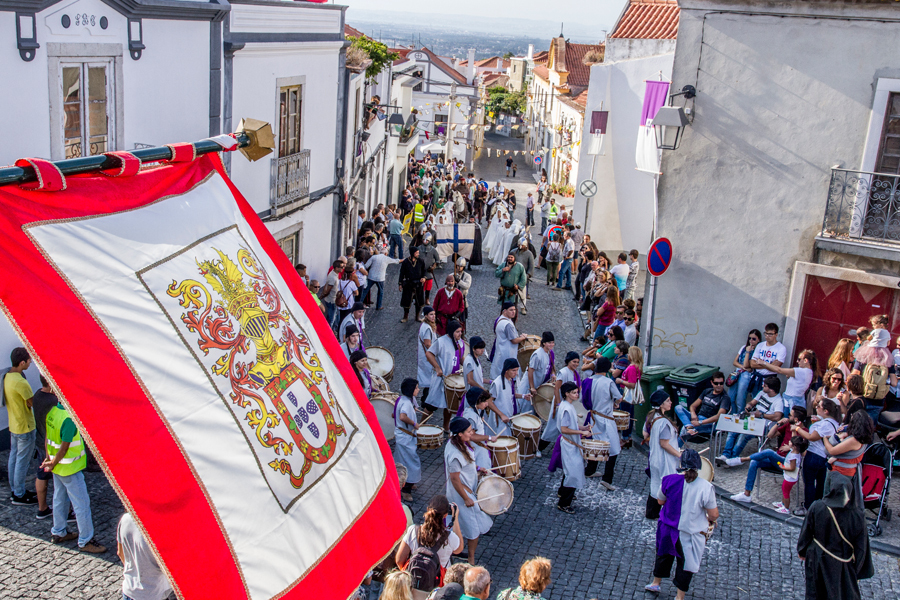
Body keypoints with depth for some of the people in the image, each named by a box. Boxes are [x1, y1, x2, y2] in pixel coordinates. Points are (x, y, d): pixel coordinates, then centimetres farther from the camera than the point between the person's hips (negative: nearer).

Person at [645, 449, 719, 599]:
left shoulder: (669, 480, -16)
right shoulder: (706, 487, -22)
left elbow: (661, 501, -1)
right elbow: (714, 515, -15)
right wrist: (711, 520, 7)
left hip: (667, 529, 2)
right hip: (691, 532, -2)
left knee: (664, 556, 27)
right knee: (686, 564, 17)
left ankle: (656, 583, 45)